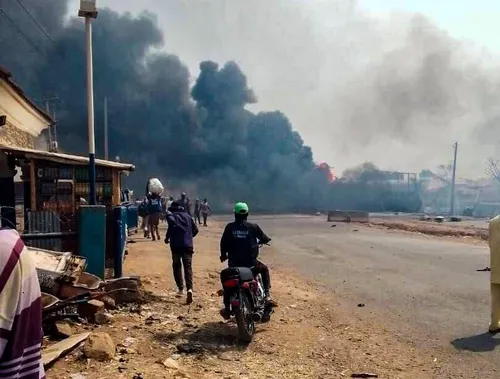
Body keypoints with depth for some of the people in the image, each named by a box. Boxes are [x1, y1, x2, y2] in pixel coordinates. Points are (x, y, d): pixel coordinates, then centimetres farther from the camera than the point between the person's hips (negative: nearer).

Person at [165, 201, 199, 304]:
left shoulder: (170, 215, 4)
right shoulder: (187, 216, 17)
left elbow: (172, 225, -18)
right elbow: (195, 229, 15)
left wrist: (167, 237, -7)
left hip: (176, 244, -2)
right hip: (188, 245, 2)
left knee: (176, 266, 15)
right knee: (188, 267, -4)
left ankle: (180, 288, 12)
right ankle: (189, 288, -22)